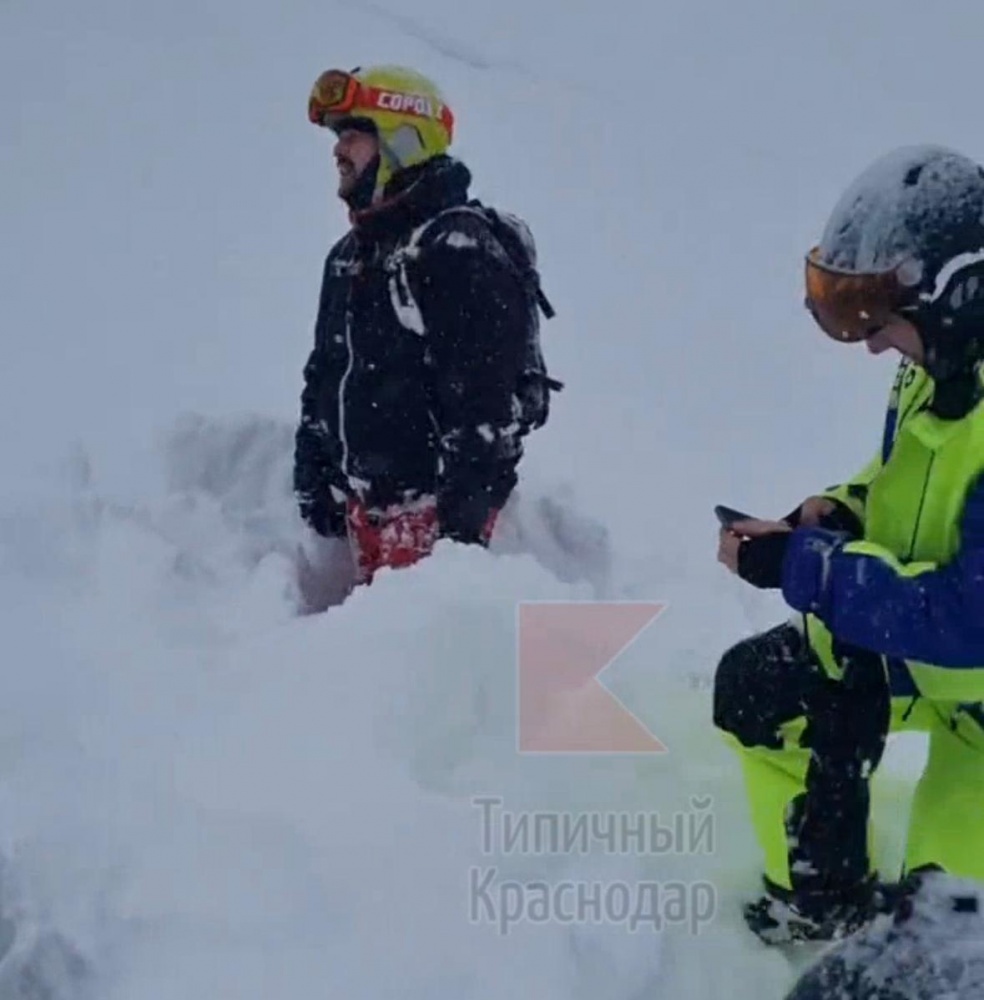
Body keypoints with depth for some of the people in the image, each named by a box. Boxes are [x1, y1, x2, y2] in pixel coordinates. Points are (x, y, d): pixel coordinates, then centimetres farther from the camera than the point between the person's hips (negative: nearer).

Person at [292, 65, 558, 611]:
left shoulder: (463, 249, -14)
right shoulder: (350, 256, 16)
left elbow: (487, 394, -19)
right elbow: (323, 375, 22)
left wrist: (467, 505, -21)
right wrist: (314, 481, 17)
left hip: (431, 508, -9)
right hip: (361, 504, 9)